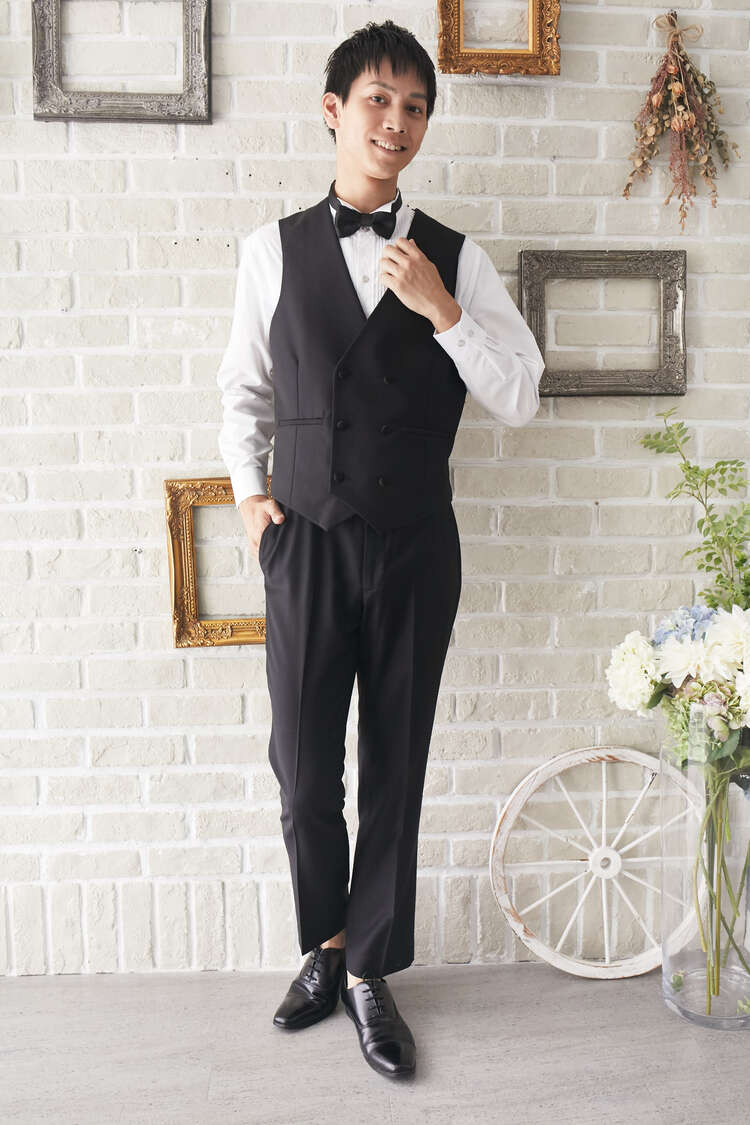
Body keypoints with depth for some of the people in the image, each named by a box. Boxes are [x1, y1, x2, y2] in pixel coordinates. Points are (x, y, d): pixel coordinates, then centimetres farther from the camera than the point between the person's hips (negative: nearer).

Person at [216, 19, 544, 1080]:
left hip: (415, 548, 0)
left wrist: (440, 308, -12)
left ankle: (370, 971, 27)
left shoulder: (456, 258, 3)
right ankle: (327, 942, 33)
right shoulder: (273, 248, 5)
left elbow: (520, 396, -1)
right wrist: (250, 491, 4)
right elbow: (244, 390, 15)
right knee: (303, 768, 5)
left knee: (395, 770, 8)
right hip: (306, 543, 0)